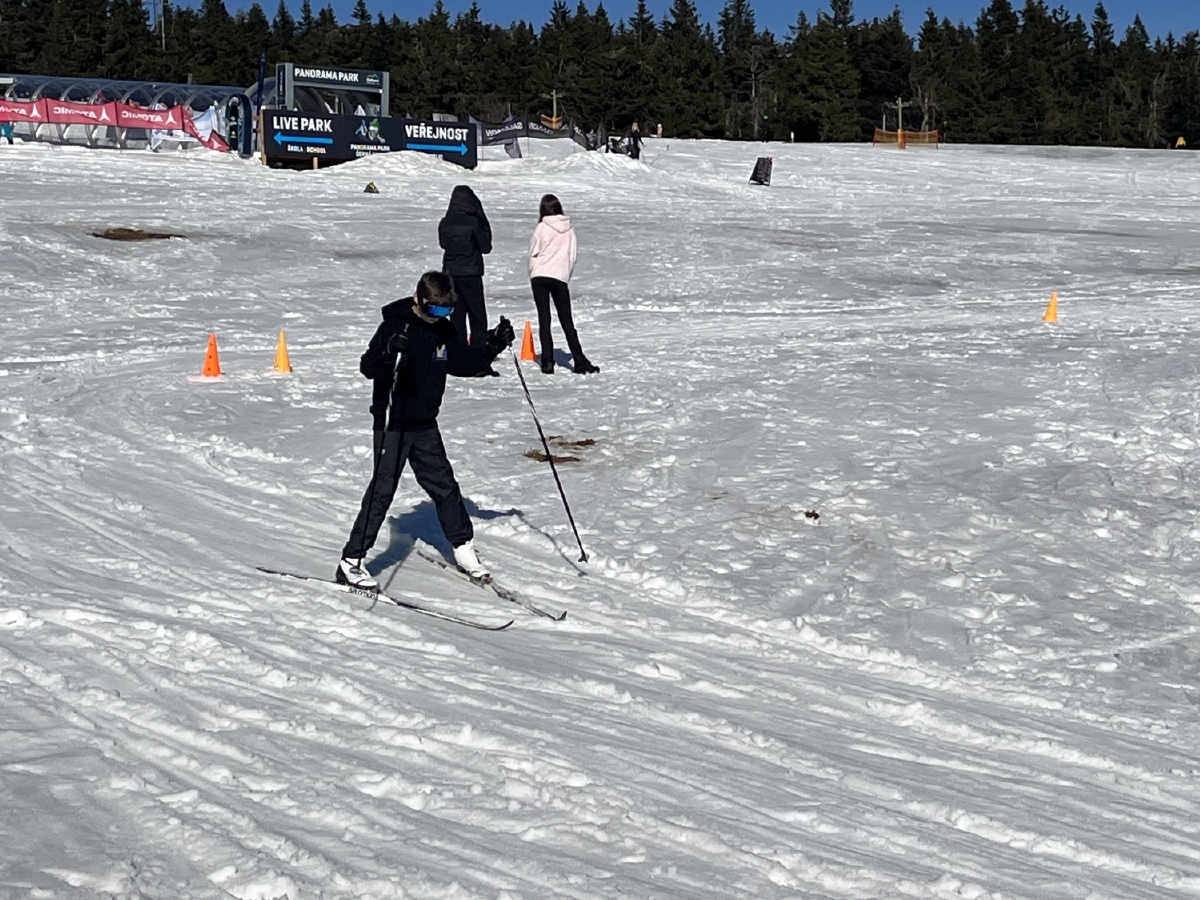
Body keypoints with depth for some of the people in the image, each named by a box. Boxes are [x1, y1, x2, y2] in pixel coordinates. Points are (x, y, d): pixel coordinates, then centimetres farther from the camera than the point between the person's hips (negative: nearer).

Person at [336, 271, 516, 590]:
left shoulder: (443, 331, 6)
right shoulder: (395, 325, -13)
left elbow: (464, 362, 19)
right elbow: (367, 367, -21)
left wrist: (492, 345, 6)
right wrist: (388, 354, -41)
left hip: (425, 424, 6)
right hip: (393, 423, -6)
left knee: (443, 484, 11)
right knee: (382, 489, -7)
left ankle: (463, 546, 27)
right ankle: (351, 561, -2)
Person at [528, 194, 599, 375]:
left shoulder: (542, 228, -5)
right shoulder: (569, 228, 5)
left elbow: (533, 253, 0)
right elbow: (574, 254, 9)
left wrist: (532, 275, 14)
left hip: (540, 276, -2)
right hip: (560, 277, 2)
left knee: (544, 320, 2)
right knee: (567, 321, 6)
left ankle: (547, 362, -2)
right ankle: (579, 361, -1)